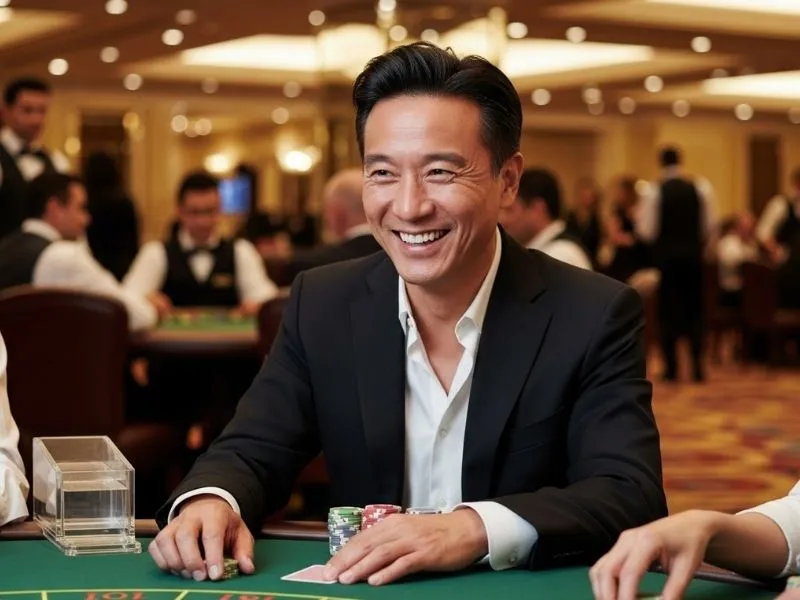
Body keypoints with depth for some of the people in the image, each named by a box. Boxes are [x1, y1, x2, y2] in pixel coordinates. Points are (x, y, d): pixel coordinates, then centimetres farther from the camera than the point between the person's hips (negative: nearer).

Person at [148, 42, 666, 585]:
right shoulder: (322, 306, 1)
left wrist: (476, 529, -33)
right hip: (359, 588, 3)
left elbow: (633, 496, -17)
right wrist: (209, 502, -20)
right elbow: (253, 453, 3)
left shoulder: (594, 317, -9)